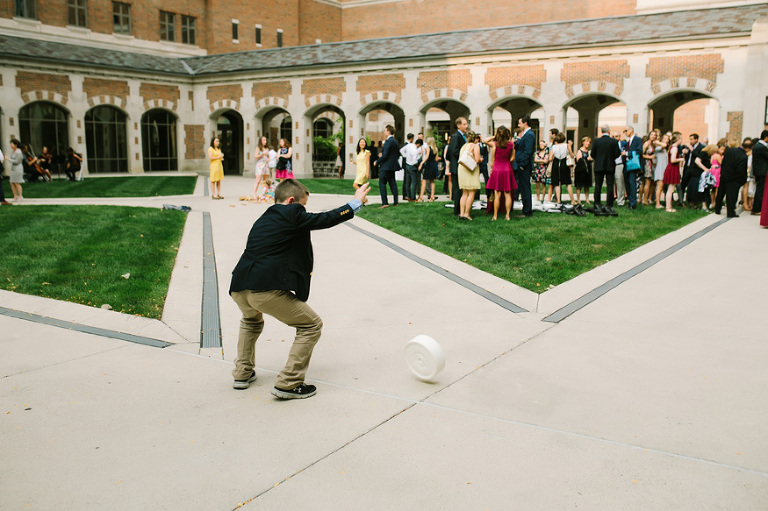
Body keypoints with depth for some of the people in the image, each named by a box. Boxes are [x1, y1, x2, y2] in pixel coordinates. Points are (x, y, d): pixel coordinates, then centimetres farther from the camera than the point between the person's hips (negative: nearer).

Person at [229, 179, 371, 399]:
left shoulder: (262, 221, 25)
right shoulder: (292, 214, 1)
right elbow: (325, 219, 6)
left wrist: (298, 269, 41)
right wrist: (355, 203, 18)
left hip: (239, 289, 8)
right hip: (267, 290, -8)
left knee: (251, 321, 40)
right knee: (311, 326, 8)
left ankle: (242, 373, 38)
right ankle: (288, 383, 6)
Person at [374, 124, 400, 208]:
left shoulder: (388, 141, -16)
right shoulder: (396, 141, 11)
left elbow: (385, 155, -21)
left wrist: (377, 162, -7)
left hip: (386, 166, -9)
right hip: (393, 166, 9)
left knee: (382, 183, -4)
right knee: (393, 184, 12)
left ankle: (384, 203, -9)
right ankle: (395, 202, 13)